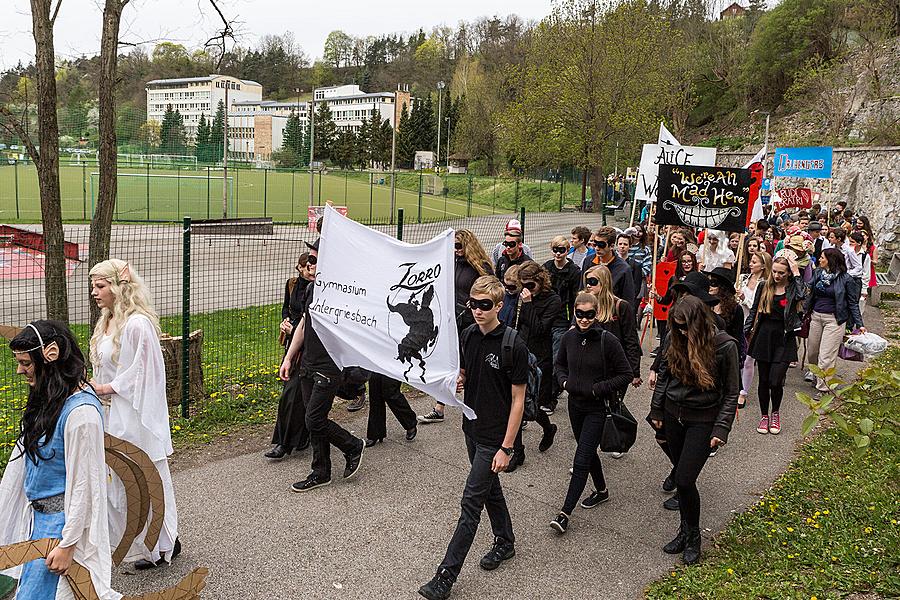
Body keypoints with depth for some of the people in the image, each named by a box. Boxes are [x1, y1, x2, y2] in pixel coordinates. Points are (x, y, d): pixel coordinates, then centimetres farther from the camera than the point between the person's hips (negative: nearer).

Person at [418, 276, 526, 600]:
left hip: (495, 437, -7)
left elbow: (518, 400, -16)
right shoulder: (468, 336, 0)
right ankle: (505, 542, 43)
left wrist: (506, 448, -16)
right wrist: (455, 382, -9)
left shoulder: (514, 346, -20)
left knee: (471, 503, -3)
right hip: (472, 428, 7)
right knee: (491, 490, 22)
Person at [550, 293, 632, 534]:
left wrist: (597, 389, -17)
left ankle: (565, 512, -3)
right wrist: (564, 381, -5)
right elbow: (559, 364, 15)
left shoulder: (608, 340, -17)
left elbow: (626, 374, -11)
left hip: (598, 409, -6)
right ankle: (601, 491, 44)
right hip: (575, 404, 6)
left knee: (581, 461, -7)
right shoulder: (569, 337, -3)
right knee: (588, 452, 22)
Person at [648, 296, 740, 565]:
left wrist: (721, 429, -12)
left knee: (684, 479, -8)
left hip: (702, 420, -4)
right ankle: (685, 530, 29)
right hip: (673, 415, 5)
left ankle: (693, 534, 14)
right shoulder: (675, 339, -3)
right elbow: (664, 376, 11)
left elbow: (731, 392, -8)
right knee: (681, 476, 13)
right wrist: (657, 411, 12)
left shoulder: (725, 346, -15)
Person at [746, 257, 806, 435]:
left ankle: (775, 413, 20)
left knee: (776, 381, -7)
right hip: (764, 336, 2)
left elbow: (802, 295, -25)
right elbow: (754, 311, 11)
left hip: (784, 339, -2)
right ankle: (764, 415, 25)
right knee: (763, 380, 8)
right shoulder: (764, 286, 5)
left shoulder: (793, 288, -1)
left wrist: (796, 273, -16)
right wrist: (745, 331, 6)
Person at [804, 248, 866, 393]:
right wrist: (806, 310, 4)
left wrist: (859, 324, -4)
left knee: (826, 354, -6)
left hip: (834, 319, -5)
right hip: (816, 316, 5)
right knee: (812, 349, 15)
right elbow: (811, 293, 12)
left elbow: (853, 302, -3)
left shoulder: (844, 279, -7)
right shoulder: (818, 273, 3)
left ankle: (823, 387, 3)